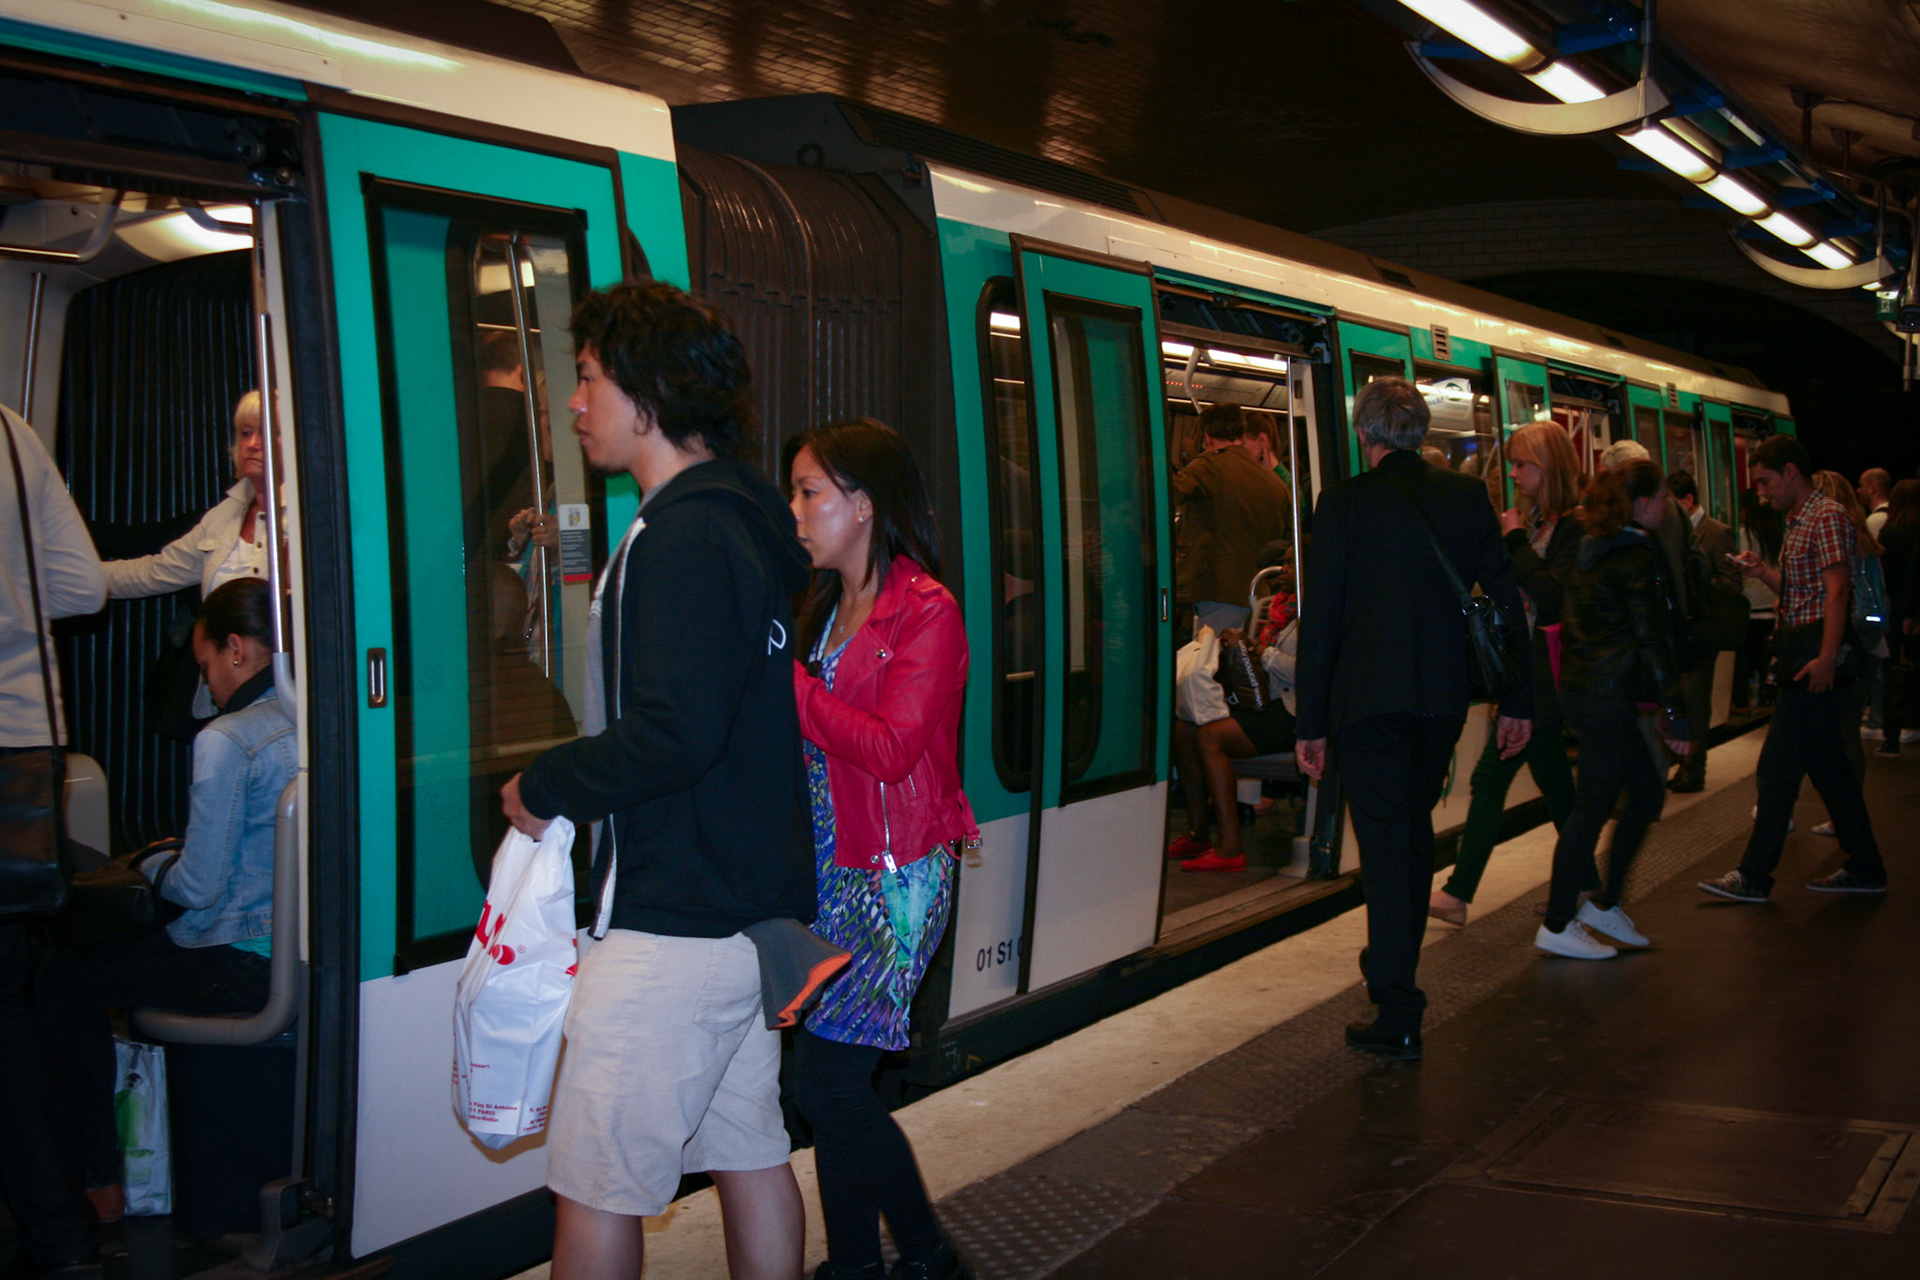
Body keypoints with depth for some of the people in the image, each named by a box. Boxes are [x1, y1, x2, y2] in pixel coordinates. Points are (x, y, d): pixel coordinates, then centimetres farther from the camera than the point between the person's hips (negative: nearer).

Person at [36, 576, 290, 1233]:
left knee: (61, 980, 11)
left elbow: (197, 888, -17)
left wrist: (152, 866, 5)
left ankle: (103, 1186, 18)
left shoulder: (225, 740, -19)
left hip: (241, 967, -8)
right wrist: (177, 862, 23)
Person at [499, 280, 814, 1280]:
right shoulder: (745, 520, 13)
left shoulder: (684, 536, -17)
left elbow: (675, 732, -26)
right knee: (752, 1159, 17)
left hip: (671, 924, -10)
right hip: (754, 907, 10)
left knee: (595, 1191, 0)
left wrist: (546, 787, -11)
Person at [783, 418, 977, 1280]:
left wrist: (781, 677, -18)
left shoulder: (926, 612, -12)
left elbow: (891, 748, -21)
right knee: (831, 1084, 9)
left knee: (828, 1085, -7)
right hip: (829, 868, 8)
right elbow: (811, 739, 14)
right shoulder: (827, 608, 13)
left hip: (894, 876, -7)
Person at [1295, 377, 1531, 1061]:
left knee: (1385, 845, -2)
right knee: (1415, 833, 21)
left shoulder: (1343, 503, -7)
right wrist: (1517, 702, 11)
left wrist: (1312, 722, -3)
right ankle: (1394, 968, 38)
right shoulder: (1468, 497, 4)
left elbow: (1320, 617, -7)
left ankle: (1398, 1017, -5)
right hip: (1444, 696, 4)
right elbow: (1507, 600, 5)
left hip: (1367, 697, -4)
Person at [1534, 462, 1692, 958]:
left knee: (1647, 791, 16)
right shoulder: (1637, 558, -13)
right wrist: (1677, 715, -13)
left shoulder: (1594, 550, 13)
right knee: (1594, 806, -3)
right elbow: (1652, 641, -16)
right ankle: (1557, 926, 3)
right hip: (1608, 696, -9)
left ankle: (1605, 903, 21)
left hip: (1582, 688, 9)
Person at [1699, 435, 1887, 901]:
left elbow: (1835, 591, -20)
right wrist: (1762, 571, 7)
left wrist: (1826, 658, -26)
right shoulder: (1798, 521, 18)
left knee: (1777, 768, -6)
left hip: (1813, 655, -10)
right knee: (1827, 763, 13)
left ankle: (1754, 876, -1)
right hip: (1799, 652, 10)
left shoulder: (1826, 516, -12)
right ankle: (1865, 869, 21)